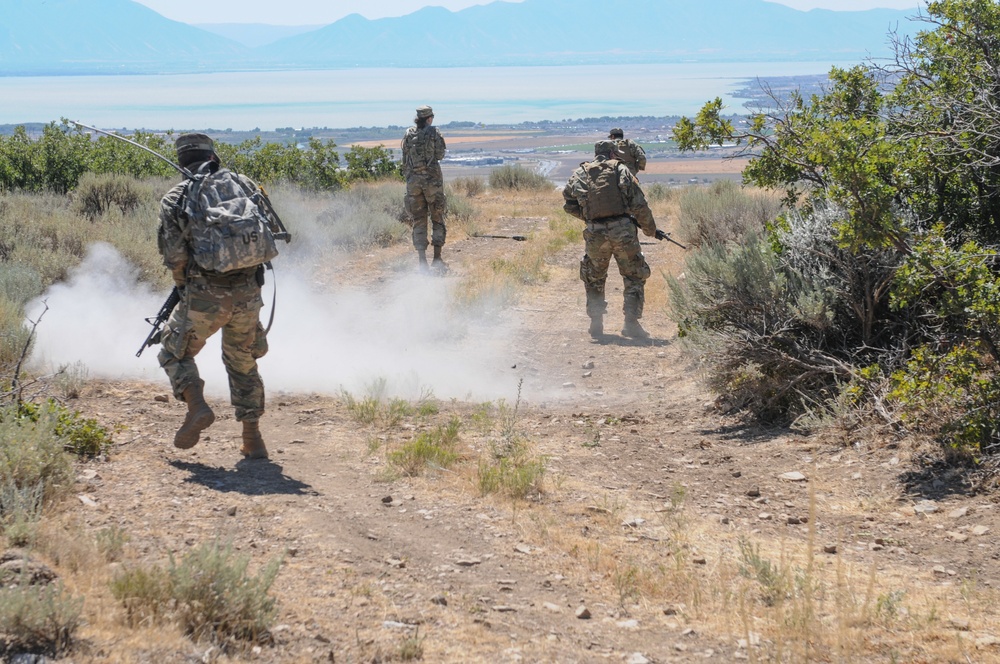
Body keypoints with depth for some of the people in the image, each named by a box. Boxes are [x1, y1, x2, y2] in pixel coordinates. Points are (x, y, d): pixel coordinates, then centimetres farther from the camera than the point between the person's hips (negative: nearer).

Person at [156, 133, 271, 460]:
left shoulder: (175, 199, -1)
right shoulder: (243, 184, 6)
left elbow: (174, 256, -6)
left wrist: (183, 283, 13)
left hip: (204, 297, -3)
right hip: (247, 293, 3)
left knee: (175, 353, 18)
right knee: (243, 362, 21)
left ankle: (197, 406, -6)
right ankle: (253, 439, 18)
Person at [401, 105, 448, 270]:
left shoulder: (408, 135, 5)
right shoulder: (434, 133, -5)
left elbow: (405, 160, 8)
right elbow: (440, 154, -4)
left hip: (413, 180, 3)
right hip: (432, 179, -3)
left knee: (418, 221, 6)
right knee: (437, 219, 10)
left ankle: (422, 260, -1)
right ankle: (437, 257, 5)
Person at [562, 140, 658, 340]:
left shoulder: (580, 174, 11)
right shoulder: (620, 170, 3)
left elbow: (569, 204, 8)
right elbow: (639, 204, -1)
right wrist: (649, 227, 10)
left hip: (594, 233, 2)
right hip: (622, 230, -2)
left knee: (594, 279, 21)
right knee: (634, 277, 10)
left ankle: (596, 324, 18)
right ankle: (631, 323, 1)